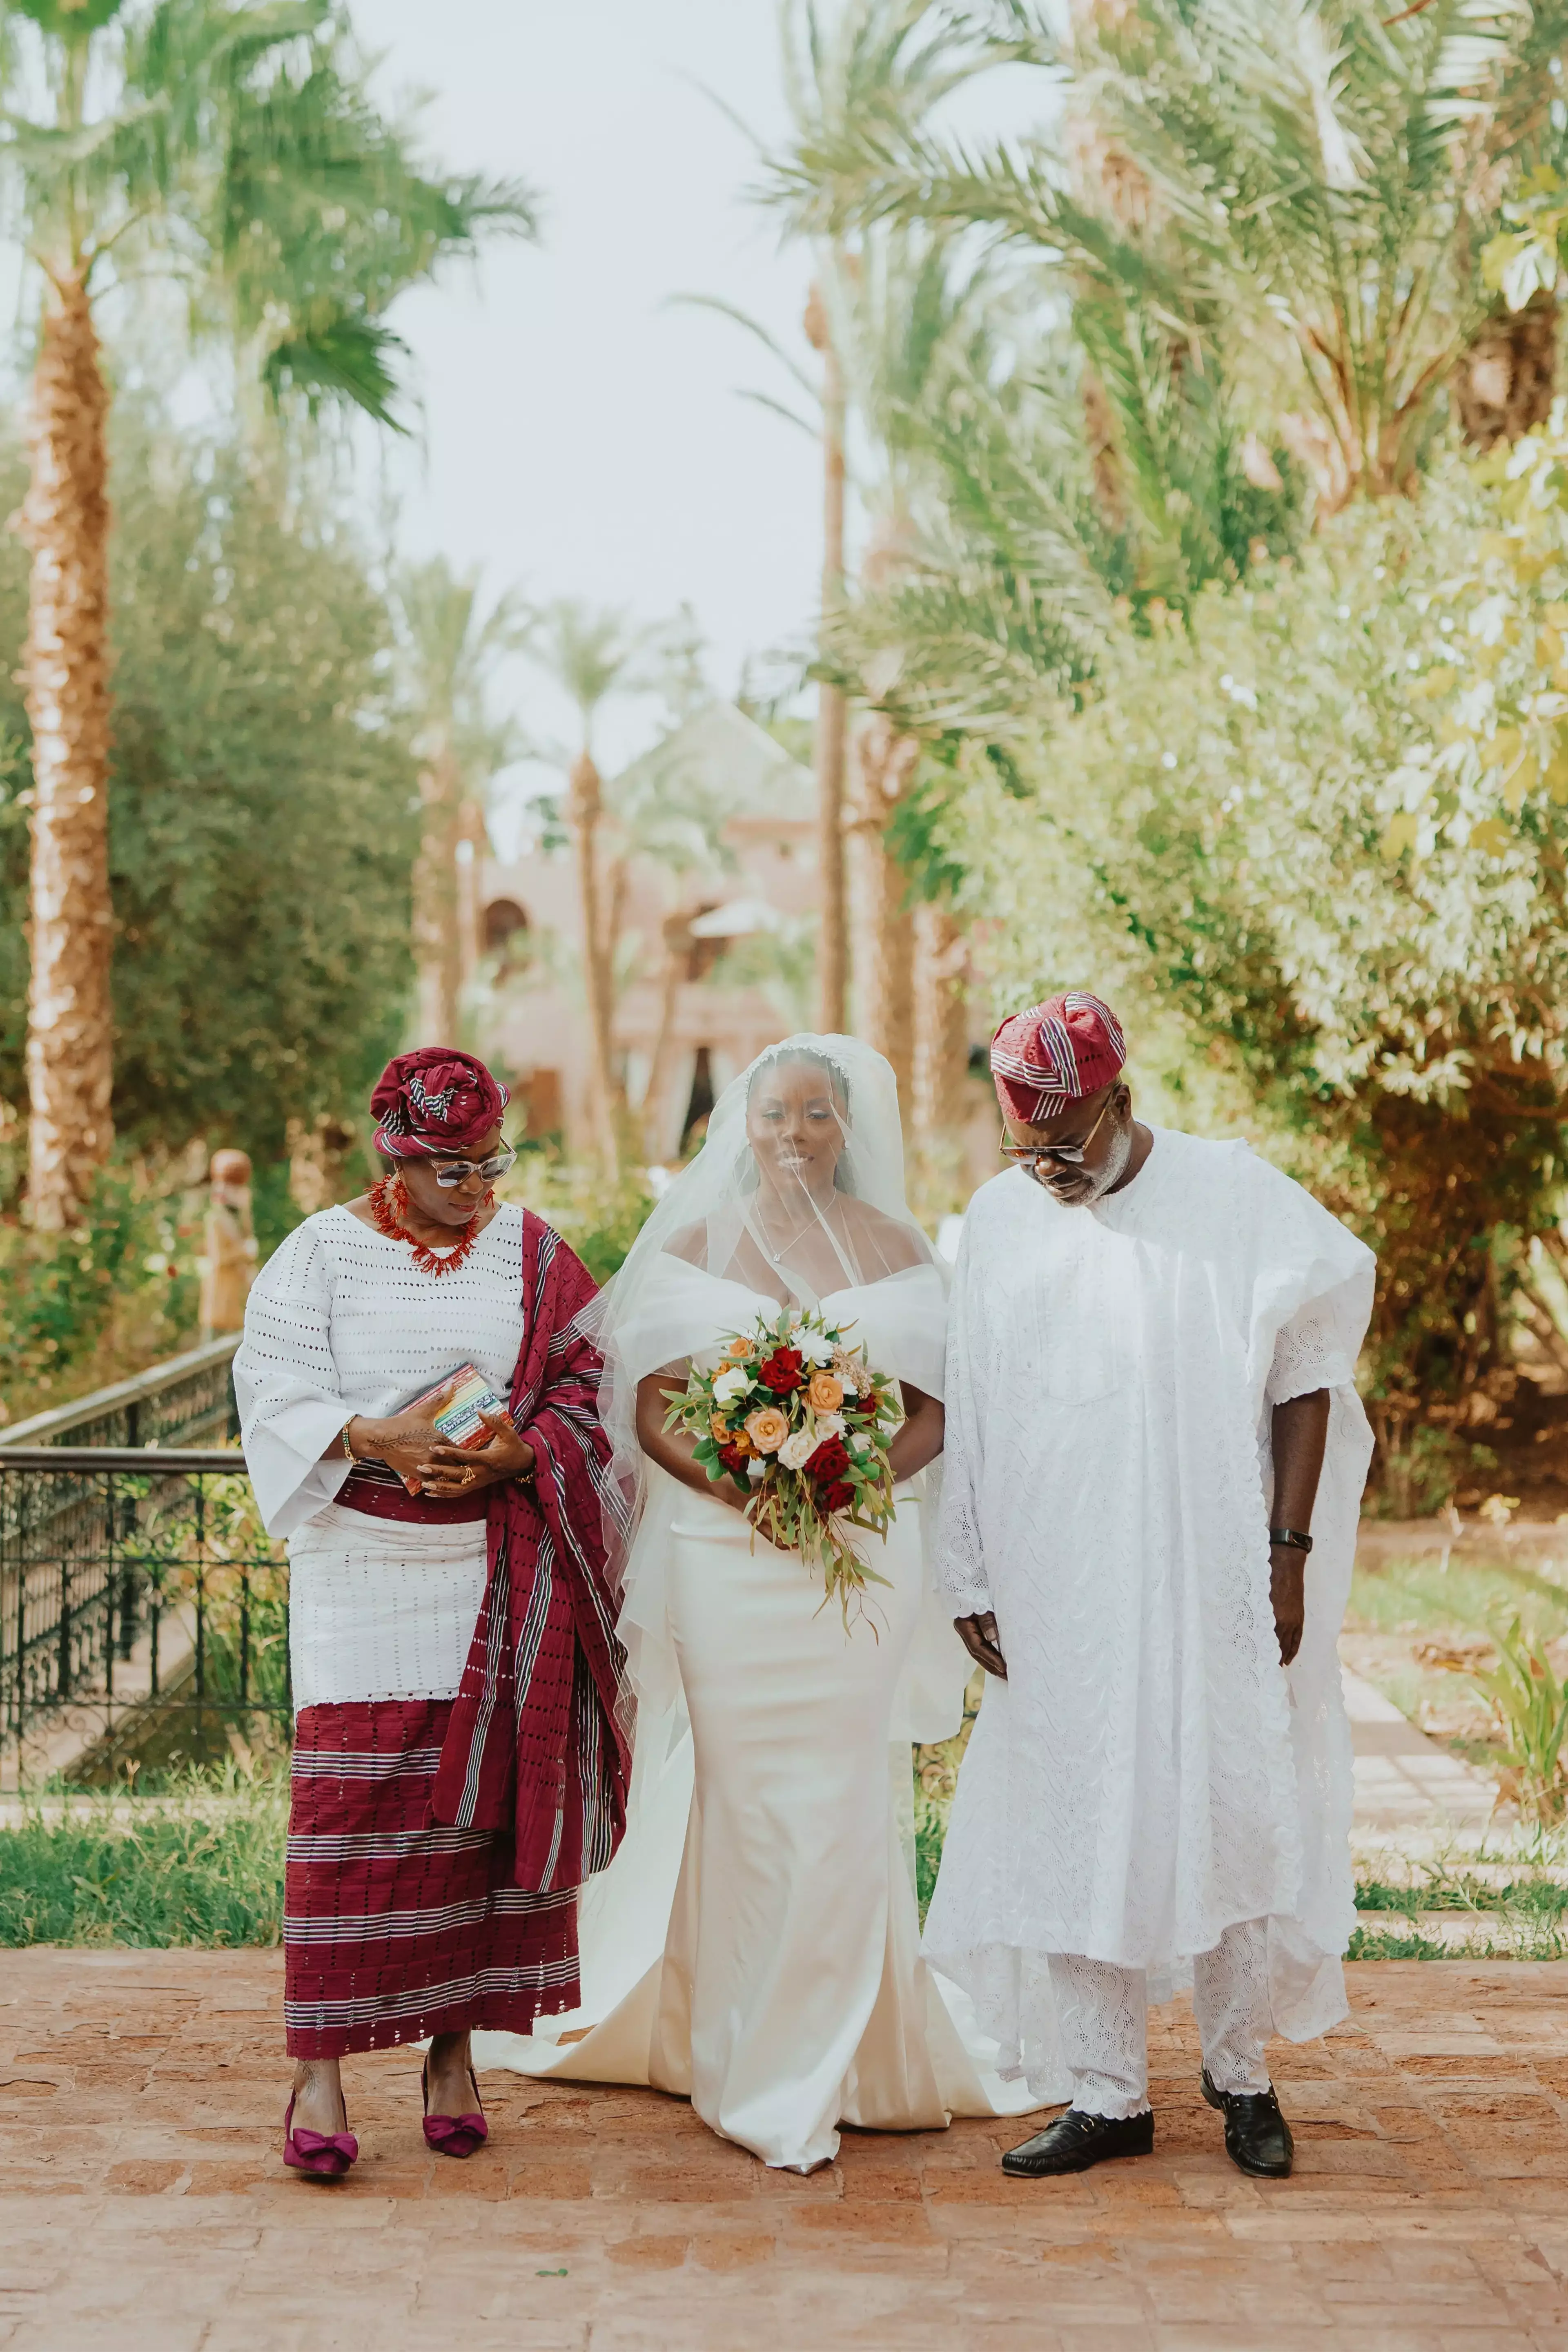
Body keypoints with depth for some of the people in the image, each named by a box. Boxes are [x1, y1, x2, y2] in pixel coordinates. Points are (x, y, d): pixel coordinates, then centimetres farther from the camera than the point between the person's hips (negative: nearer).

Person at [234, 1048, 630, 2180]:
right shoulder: (322, 1252, 3)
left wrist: (514, 1457, -14)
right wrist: (374, 1437, -20)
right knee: (351, 1798, -7)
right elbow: (276, 1391, -2)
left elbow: (586, 1387, 5)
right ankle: (319, 2068, -3)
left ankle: (454, 2047, 14)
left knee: (478, 1795, 3)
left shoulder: (532, 1254, 7)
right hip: (363, 1563, -2)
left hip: (500, 1569, 2)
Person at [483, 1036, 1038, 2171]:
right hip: (727, 1557, -1)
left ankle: (826, 2062, 7)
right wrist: (741, 1483, -15)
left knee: (846, 1800, -2)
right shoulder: (694, 1247, 6)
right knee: (744, 1800, -2)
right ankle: (745, 2050, 10)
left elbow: (934, 1411, 6)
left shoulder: (895, 1248, 9)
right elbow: (651, 1411, 1)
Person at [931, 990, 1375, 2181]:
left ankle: (1242, 2070, 23)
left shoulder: (1235, 1197, -4)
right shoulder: (1002, 1217, 3)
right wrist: (972, 1577, 6)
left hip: (1215, 1584, -2)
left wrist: (1289, 1552, -7)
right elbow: (974, 1411, 8)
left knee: (1236, 1814, 3)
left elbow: (1304, 1381, -1)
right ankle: (1106, 2092, 15)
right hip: (1059, 1591, 2)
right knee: (1074, 1827, 3)